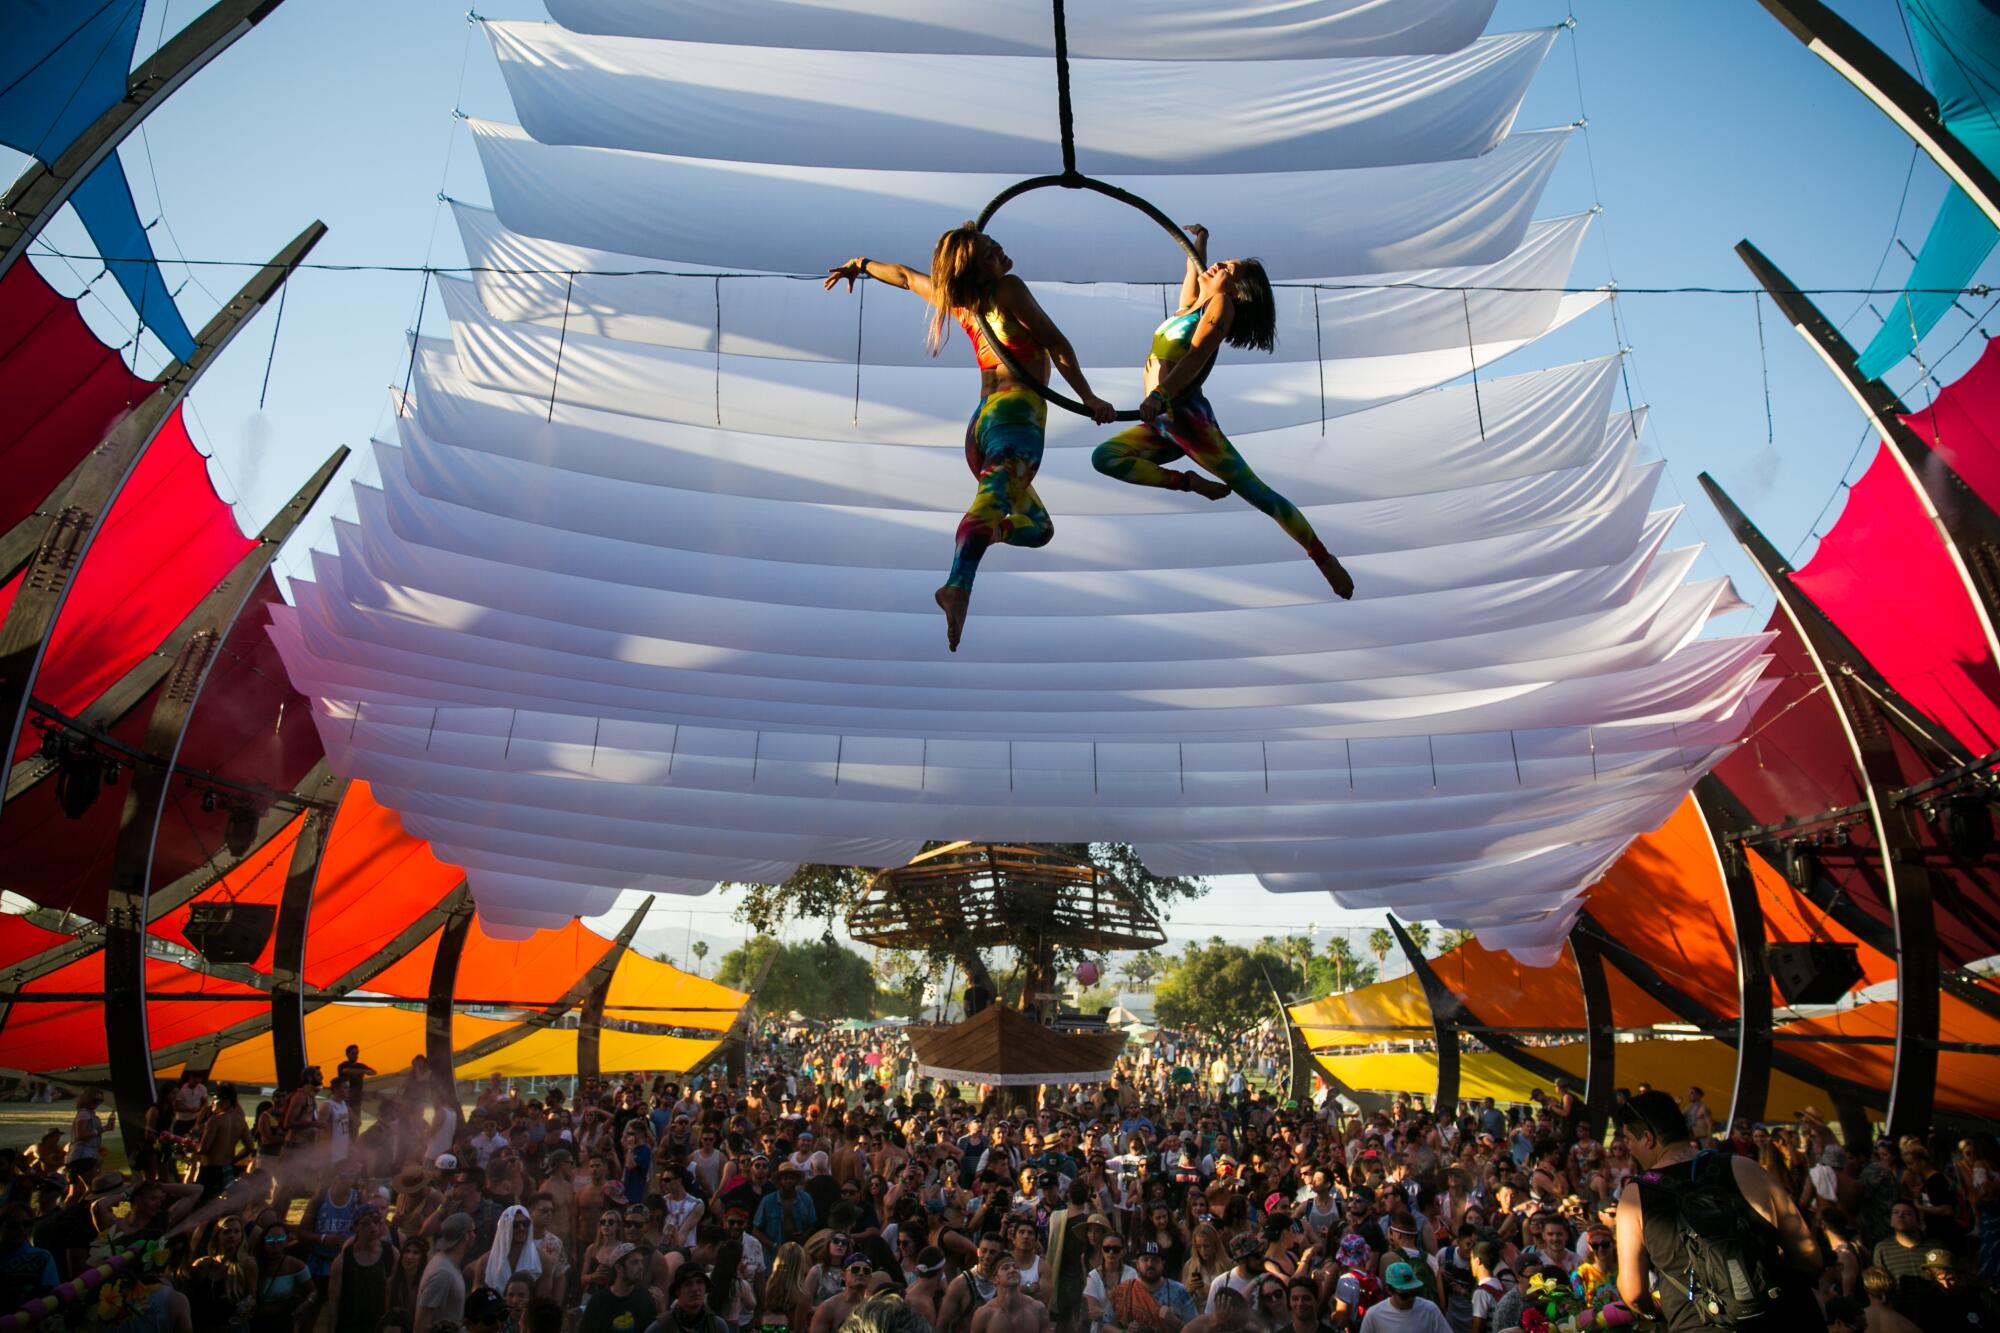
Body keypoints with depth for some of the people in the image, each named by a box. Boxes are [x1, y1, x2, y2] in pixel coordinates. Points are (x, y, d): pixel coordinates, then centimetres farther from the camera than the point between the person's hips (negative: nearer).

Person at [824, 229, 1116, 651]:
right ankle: (958, 585, -58)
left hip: (981, 420, 8)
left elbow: (905, 275, 36)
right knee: (995, 497, -33)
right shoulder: (1008, 288, 2)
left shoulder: (954, 298, 19)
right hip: (1016, 414, -8)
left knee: (1037, 527, 18)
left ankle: (979, 533, -9)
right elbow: (1056, 343, 1)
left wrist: (860, 264, 53)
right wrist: (1088, 398, 6)